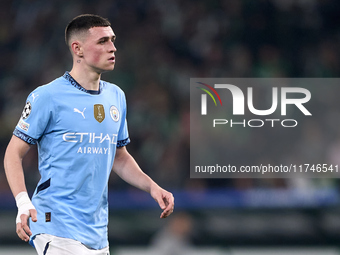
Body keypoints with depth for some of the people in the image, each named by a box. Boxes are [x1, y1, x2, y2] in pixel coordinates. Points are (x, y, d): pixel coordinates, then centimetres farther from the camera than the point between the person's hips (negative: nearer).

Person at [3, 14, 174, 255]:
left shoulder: (116, 96, 13)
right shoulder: (48, 96, -8)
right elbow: (14, 153, -6)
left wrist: (152, 187, 8)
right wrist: (23, 203, -21)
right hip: (57, 228, -7)